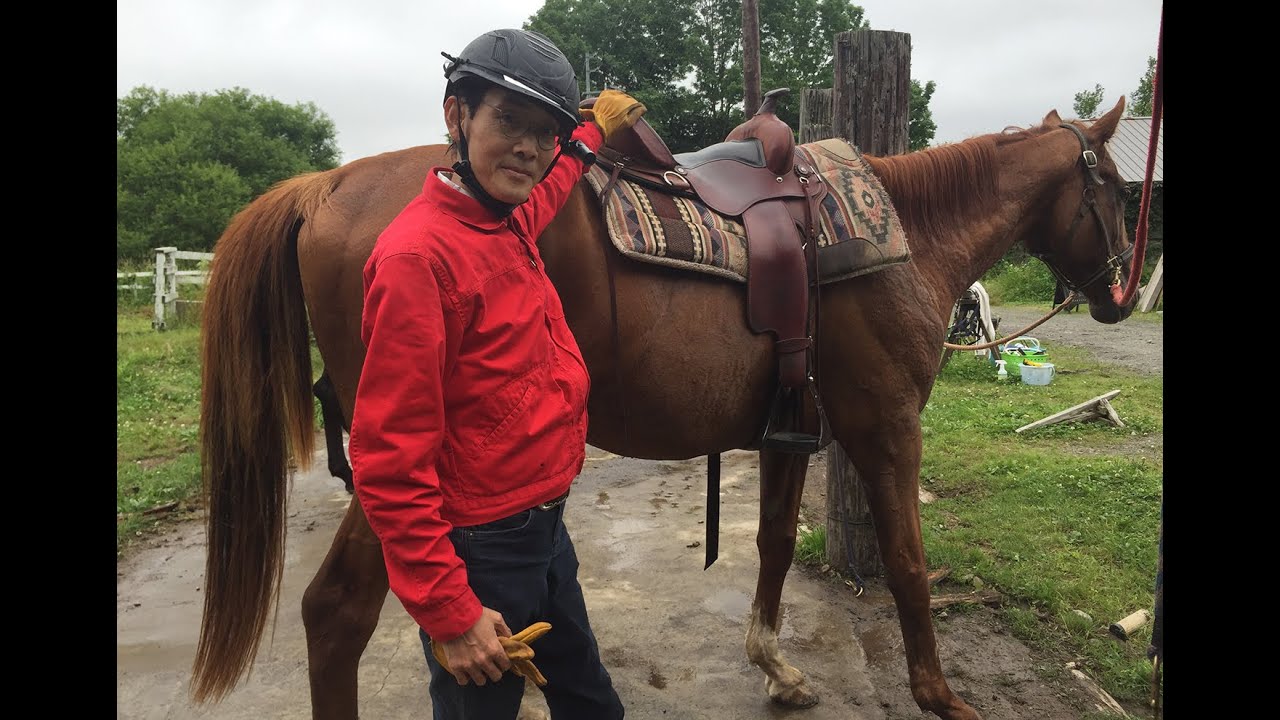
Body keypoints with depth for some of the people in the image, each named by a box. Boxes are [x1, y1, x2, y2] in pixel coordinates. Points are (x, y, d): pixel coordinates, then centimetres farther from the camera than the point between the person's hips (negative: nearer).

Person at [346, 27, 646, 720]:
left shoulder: (509, 221, 2)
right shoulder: (420, 253, -23)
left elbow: (543, 187, 31)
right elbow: (388, 461, -23)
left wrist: (596, 128, 44)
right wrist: (448, 612, -21)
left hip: (544, 531, 9)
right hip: (480, 555, -8)